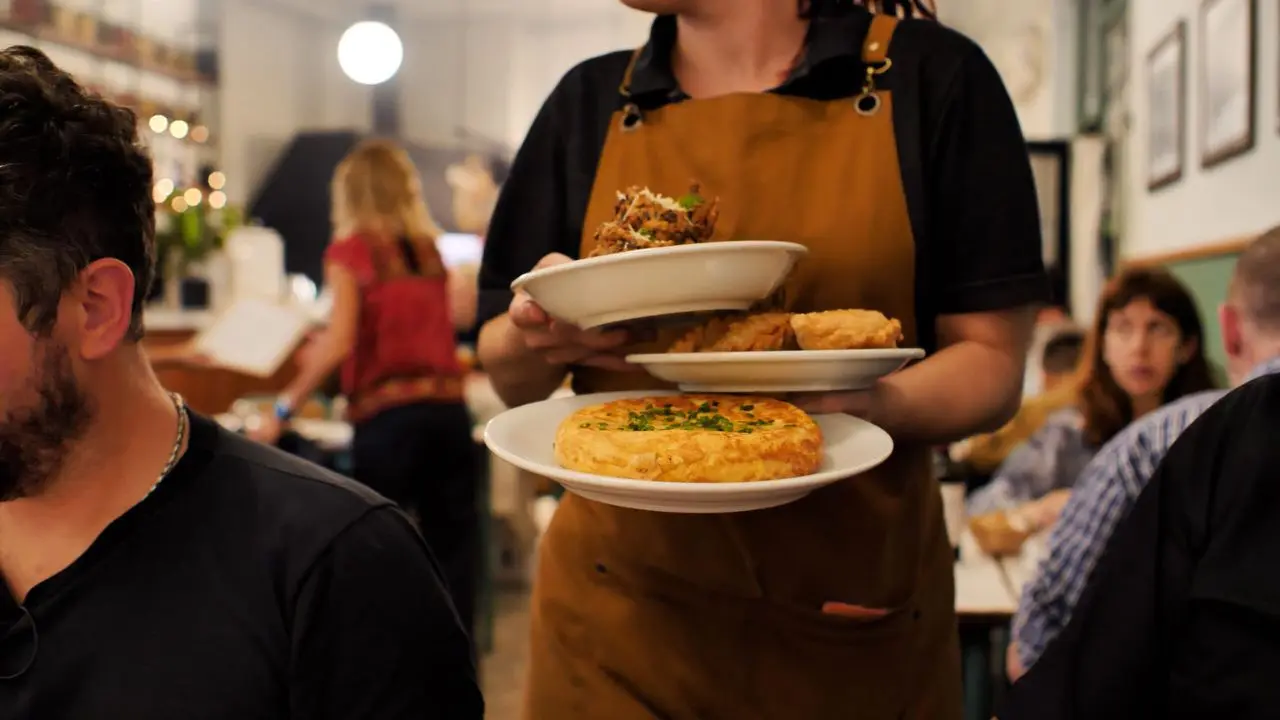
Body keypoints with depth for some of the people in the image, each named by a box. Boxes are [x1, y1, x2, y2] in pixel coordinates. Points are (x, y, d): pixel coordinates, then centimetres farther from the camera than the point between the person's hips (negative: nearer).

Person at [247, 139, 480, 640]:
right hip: (449, 408, 5)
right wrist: (322, 355, 37)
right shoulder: (430, 252, 15)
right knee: (452, 547, 6)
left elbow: (340, 342, -10)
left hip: (386, 415, -4)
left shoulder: (350, 250, 1)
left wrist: (282, 411, -4)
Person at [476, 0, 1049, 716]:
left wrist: (873, 402, -27)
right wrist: (541, 334, -13)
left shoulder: (932, 76, -5)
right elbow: (512, 376, 9)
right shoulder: (589, 103, 4)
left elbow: (990, 365, -6)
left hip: (852, 602, -1)